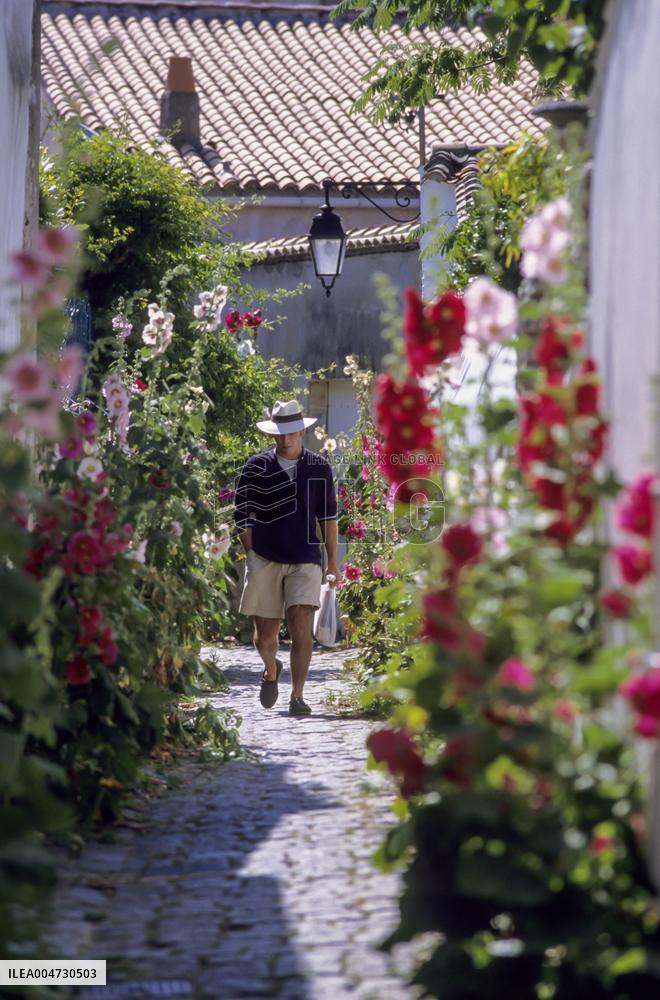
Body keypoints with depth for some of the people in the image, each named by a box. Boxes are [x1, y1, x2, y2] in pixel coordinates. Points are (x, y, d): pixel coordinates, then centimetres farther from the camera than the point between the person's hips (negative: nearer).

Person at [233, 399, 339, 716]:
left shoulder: (319, 467, 6)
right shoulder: (256, 467, 1)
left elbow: (327, 516, 12)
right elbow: (242, 515, 4)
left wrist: (333, 562, 11)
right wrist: (251, 555, -5)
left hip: (305, 562, 0)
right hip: (265, 560, 0)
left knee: (302, 628, -15)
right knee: (265, 635, 6)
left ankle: (297, 696, -9)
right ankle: (271, 671, 39)